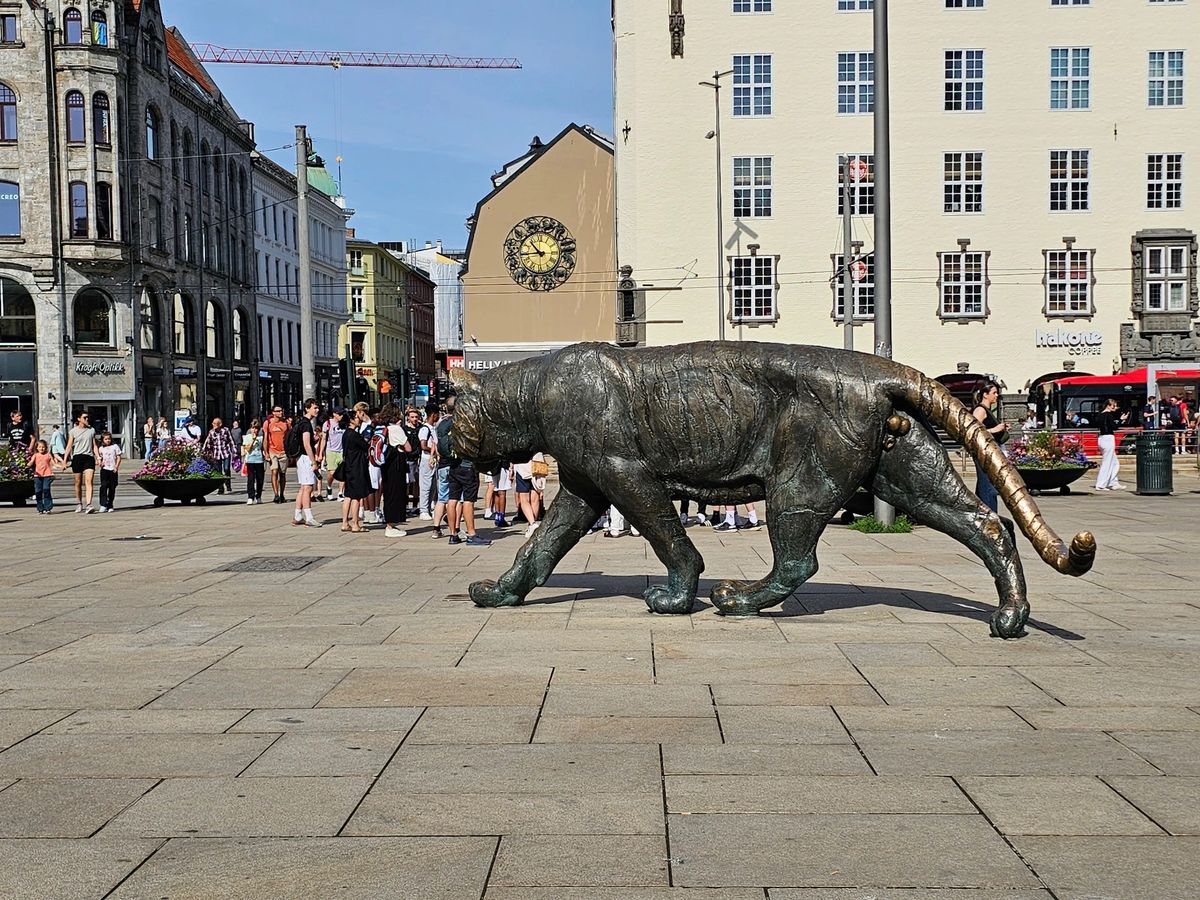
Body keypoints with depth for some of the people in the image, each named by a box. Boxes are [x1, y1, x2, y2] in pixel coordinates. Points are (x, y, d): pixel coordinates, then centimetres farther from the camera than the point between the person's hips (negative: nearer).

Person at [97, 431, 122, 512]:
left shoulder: (115, 446, 5)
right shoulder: (101, 448, 10)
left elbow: (118, 458, 5)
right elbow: (100, 459, 15)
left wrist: (116, 467, -6)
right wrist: (100, 464, -7)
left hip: (113, 470, 0)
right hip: (104, 469, 0)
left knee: (112, 488, 4)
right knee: (103, 486, -14)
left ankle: (110, 506, 14)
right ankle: (103, 505, -17)